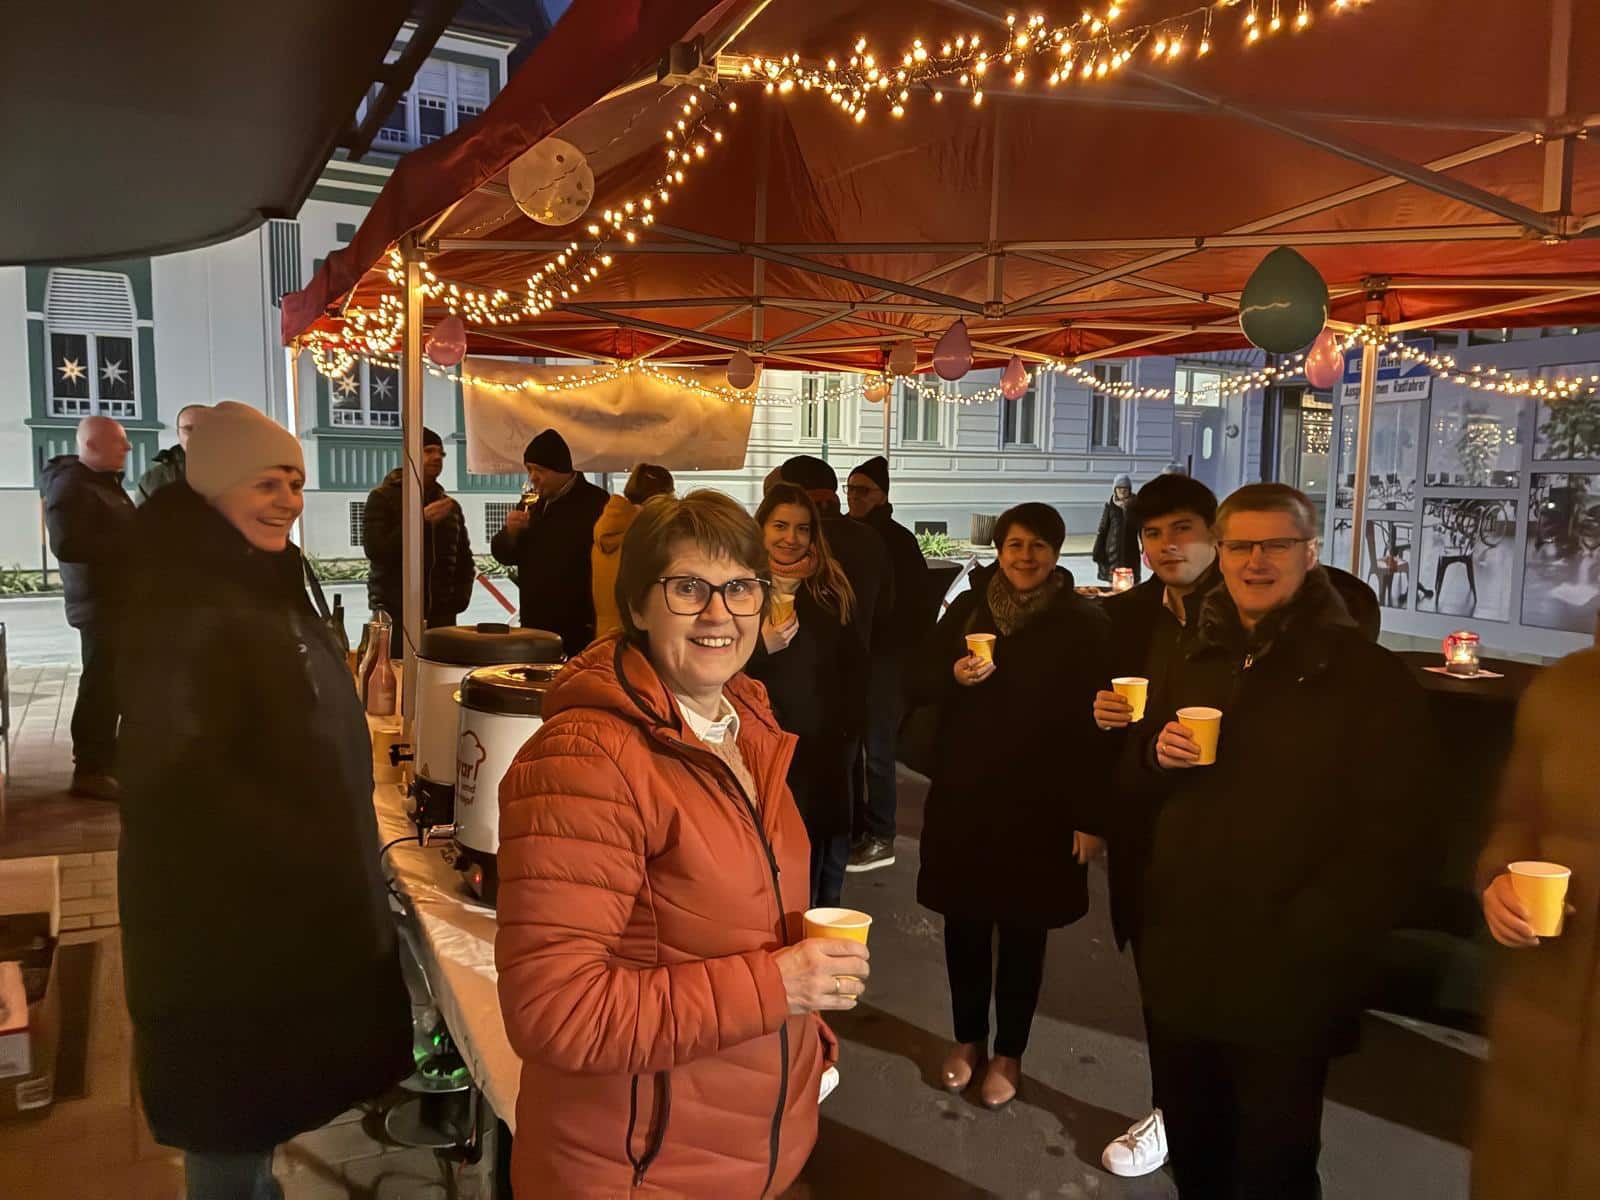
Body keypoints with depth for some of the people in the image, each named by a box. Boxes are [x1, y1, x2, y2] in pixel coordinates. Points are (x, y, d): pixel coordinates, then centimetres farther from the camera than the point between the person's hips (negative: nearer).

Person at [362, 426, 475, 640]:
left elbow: (464, 558, 25)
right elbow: (375, 550, -10)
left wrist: (460, 596, 8)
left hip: (441, 617, 4)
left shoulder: (450, 505, 17)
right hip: (395, 616, -4)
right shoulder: (383, 498, 3)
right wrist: (422, 519, -16)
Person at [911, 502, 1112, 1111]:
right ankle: (968, 1038, 34)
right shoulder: (967, 609, 3)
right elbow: (920, 683, 7)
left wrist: (1089, 816, -12)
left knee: (1022, 929, 10)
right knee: (963, 921, 13)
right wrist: (954, 675, -16)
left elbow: (1094, 722, -9)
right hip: (962, 795, 3)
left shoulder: (1082, 624, -7)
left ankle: (1008, 1053, 29)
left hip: (1037, 804, -3)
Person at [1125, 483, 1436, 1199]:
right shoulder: (1198, 663, 10)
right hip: (1180, 961, 5)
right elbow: (1137, 784, 16)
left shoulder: (1368, 676, -8)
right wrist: (1157, 755, -6)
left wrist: (1303, 939, -17)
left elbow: (1391, 835, -10)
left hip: (1285, 978, -5)